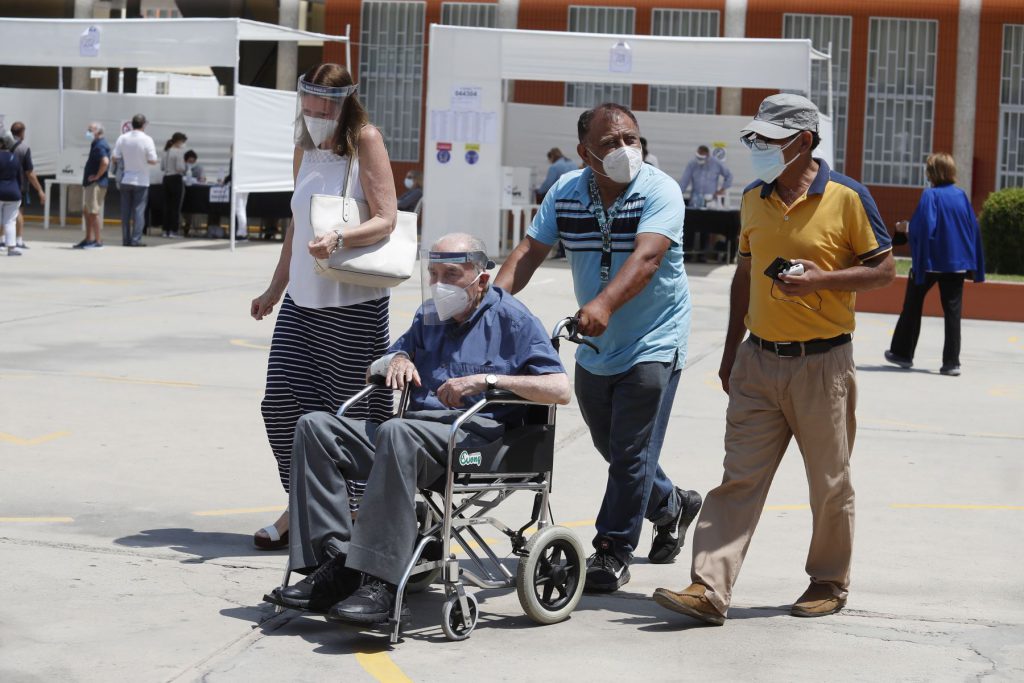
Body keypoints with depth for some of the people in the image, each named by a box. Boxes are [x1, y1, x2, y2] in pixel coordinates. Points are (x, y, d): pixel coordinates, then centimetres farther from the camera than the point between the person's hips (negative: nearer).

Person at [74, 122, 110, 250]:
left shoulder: (100, 146, -16)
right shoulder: (96, 144, 16)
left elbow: (105, 162, -31)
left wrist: (97, 176, -21)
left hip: (96, 184, -11)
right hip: (89, 183, 11)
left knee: (93, 212, -8)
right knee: (86, 211, 15)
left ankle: (98, 241, -4)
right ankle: (89, 239, 21)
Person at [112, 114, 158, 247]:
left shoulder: (122, 138, 0)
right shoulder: (147, 140, -10)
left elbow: (114, 158, -1)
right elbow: (152, 160, -12)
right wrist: (157, 160, 10)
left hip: (125, 179, 3)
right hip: (141, 180, -3)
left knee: (125, 211, 8)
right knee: (139, 211, 0)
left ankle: (125, 239, 8)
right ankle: (136, 239, -3)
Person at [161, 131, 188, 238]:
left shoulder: (166, 151, 11)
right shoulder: (179, 151, -12)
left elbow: (162, 167, 14)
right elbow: (180, 168, -19)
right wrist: (185, 169, 0)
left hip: (166, 178, 7)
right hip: (176, 179, -7)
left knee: (167, 205, 10)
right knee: (176, 206, -2)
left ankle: (166, 230, 11)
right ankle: (173, 230, -3)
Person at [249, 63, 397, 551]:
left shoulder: (365, 142, -6)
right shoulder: (305, 148, 13)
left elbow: (386, 220, -14)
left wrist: (338, 239, -31)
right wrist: (275, 289, 25)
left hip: (353, 302, -6)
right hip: (303, 298, 6)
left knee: (351, 410, -1)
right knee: (282, 404, -1)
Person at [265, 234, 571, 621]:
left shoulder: (511, 318, 4)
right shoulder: (429, 317, 25)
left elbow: (560, 390, -7)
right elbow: (374, 369, 33)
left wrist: (489, 379, -16)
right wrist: (398, 359, 9)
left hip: (477, 435, -7)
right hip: (419, 426, 8)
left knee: (398, 432, -39)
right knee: (315, 428, -11)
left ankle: (382, 583, -42)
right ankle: (335, 564, -22)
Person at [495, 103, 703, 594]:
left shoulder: (659, 191, -17)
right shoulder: (566, 192, 0)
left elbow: (646, 256, -32)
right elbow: (530, 250, -5)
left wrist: (605, 303, -48)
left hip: (653, 345, -6)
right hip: (594, 348, 6)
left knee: (631, 452, -6)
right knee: (611, 448, 18)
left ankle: (613, 552, 6)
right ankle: (671, 507, 42)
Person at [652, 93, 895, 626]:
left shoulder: (847, 197, -8)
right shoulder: (753, 198, 8)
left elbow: (883, 269, -5)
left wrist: (819, 280, -19)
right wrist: (732, 350, 15)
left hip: (823, 363, -4)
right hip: (758, 361, 4)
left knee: (829, 483, 9)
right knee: (739, 478, -1)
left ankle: (830, 582, 27)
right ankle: (709, 590, -5)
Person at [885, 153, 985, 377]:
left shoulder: (930, 195, -12)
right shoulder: (961, 196, 5)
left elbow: (922, 227, -21)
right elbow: (974, 229, 8)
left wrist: (905, 228, -3)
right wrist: (975, 267, 13)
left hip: (931, 260, -4)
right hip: (957, 262, 4)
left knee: (913, 304, 13)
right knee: (952, 311, 4)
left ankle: (902, 353, 21)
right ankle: (951, 362, -2)